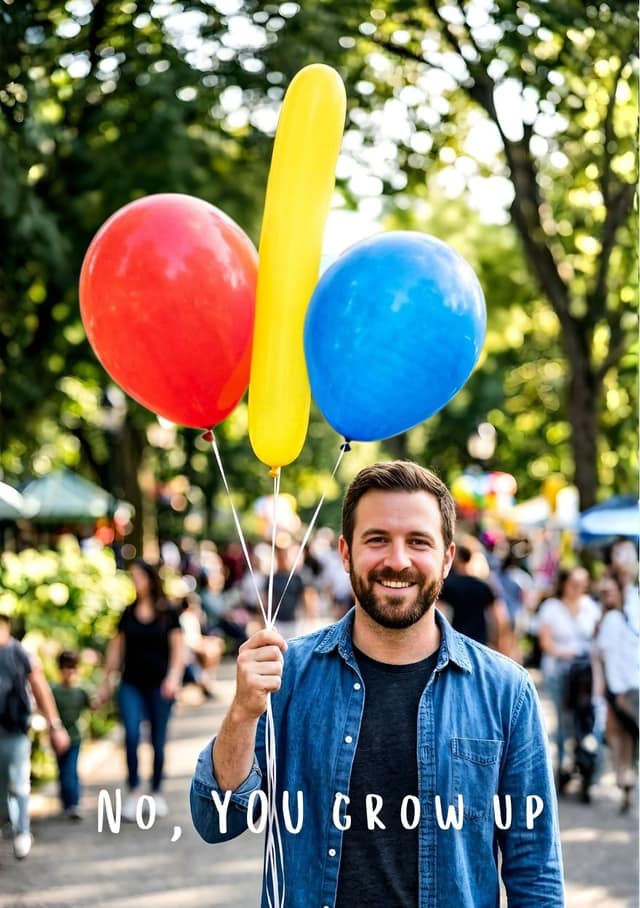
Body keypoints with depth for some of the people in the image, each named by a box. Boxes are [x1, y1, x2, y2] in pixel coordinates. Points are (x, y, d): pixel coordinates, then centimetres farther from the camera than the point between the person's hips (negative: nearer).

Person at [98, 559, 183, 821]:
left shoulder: (168, 613, 0)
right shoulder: (128, 614, 7)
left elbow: (178, 649, -1)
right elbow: (116, 649, 12)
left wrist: (173, 677, -15)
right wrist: (107, 682, 13)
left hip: (159, 686, -1)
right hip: (132, 684, 1)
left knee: (158, 742, 5)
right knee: (131, 735, -14)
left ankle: (156, 792, 20)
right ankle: (132, 791, -5)